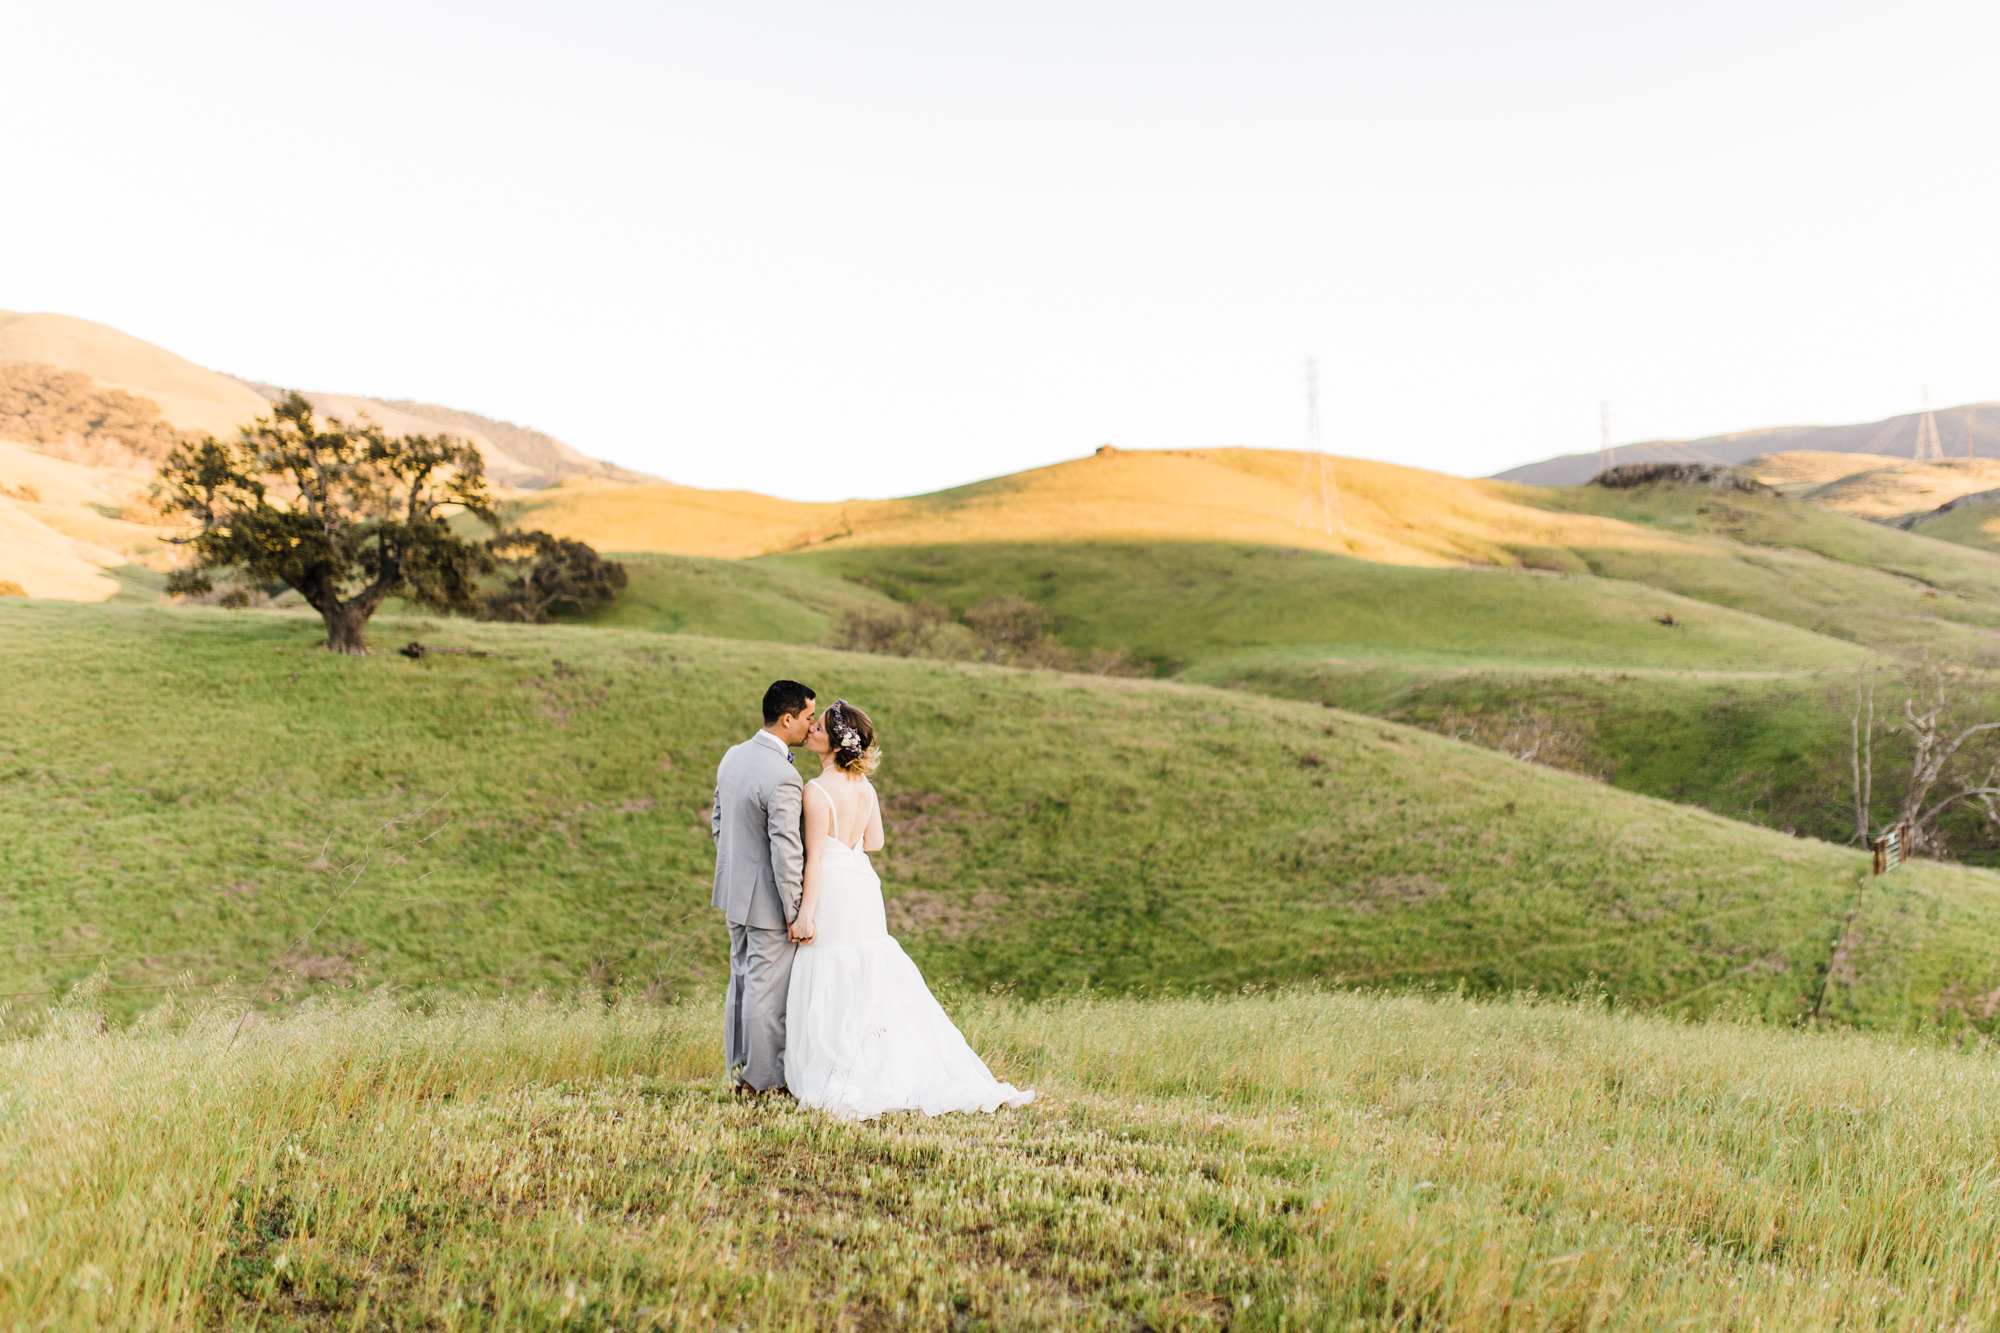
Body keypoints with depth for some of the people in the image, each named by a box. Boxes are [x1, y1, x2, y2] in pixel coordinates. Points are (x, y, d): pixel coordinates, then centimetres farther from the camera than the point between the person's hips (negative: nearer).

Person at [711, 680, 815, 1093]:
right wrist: (795, 913, -16)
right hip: (767, 898, -9)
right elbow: (786, 852, -24)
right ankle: (763, 1079, 13)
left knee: (741, 980, 19)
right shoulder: (783, 779, -25)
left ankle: (738, 1068, 30)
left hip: (735, 889, 9)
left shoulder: (732, 757, 3)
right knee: (767, 989, 3)